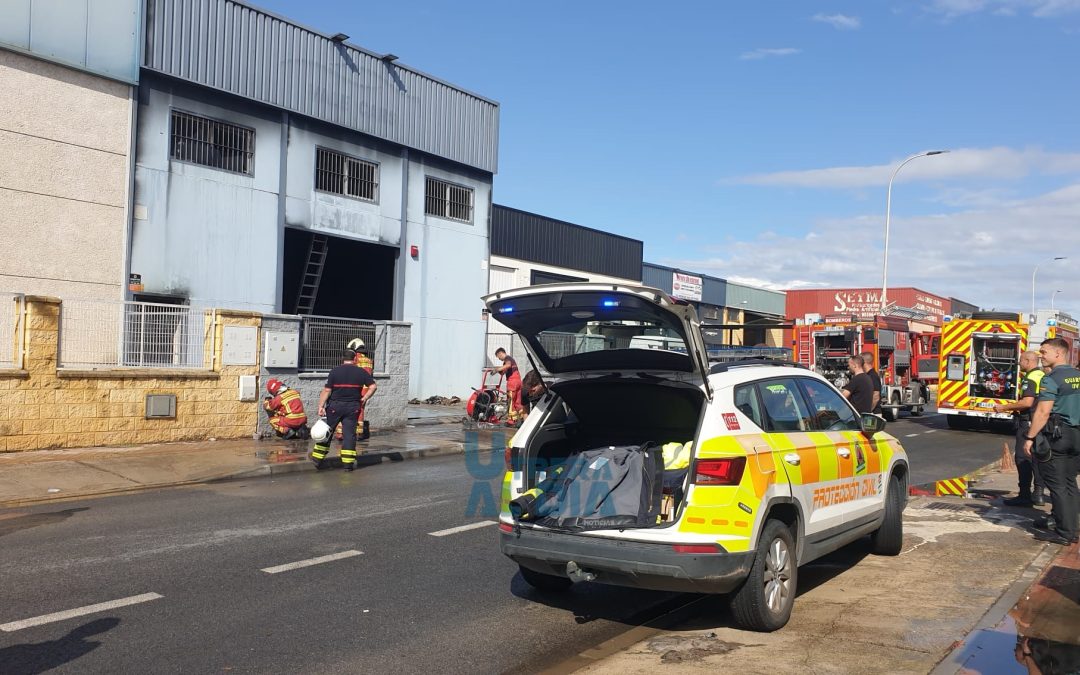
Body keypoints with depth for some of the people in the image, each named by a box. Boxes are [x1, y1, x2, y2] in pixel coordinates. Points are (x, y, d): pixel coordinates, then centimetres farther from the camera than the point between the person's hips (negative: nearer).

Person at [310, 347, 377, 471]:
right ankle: (348, 463, 4)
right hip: (353, 407, 1)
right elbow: (373, 386, -4)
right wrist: (364, 399, 4)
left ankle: (318, 458, 18)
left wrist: (321, 406, -6)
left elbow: (326, 390, -8)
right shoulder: (361, 372, 0)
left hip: (334, 406, -1)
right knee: (349, 433, 5)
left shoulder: (334, 371, -4)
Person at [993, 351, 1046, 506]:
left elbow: (1027, 402, -26)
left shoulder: (1031, 378, -15)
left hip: (1029, 423, -10)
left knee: (1023, 458, -6)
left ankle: (1025, 495, -7)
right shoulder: (1043, 376, 16)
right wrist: (1014, 408, 20)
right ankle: (1038, 494, 16)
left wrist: (1005, 407, -17)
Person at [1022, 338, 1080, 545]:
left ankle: (1063, 533, -2)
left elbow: (1043, 412, -19)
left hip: (1056, 435, -8)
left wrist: (1030, 438, -15)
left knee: (1057, 485, -3)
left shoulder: (1051, 379, -14)